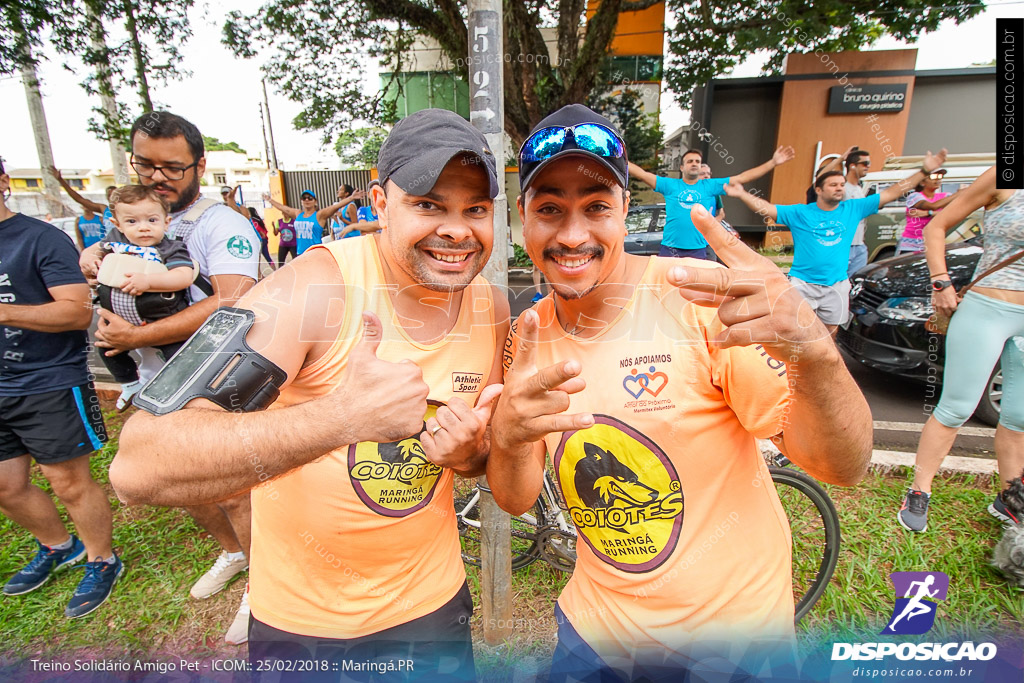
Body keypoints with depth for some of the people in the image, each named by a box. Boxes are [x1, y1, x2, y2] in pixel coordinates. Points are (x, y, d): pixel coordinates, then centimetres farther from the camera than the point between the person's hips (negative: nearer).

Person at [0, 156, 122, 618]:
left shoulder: (40, 239, -11)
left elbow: (79, 311, -19)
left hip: (48, 385, -7)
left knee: (69, 482, 4)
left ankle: (102, 562, 24)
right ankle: (57, 548, 41)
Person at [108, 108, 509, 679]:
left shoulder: (491, 306, -9)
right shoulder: (316, 288, -25)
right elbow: (138, 469, -31)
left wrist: (470, 453, -19)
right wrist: (342, 415, -44)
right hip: (300, 619, -3)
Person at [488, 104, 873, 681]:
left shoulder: (697, 297, -22)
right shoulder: (530, 335, -8)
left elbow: (844, 466, -22)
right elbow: (517, 499, -7)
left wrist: (813, 350, -42)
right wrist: (509, 435, -29)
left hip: (731, 629, -2)